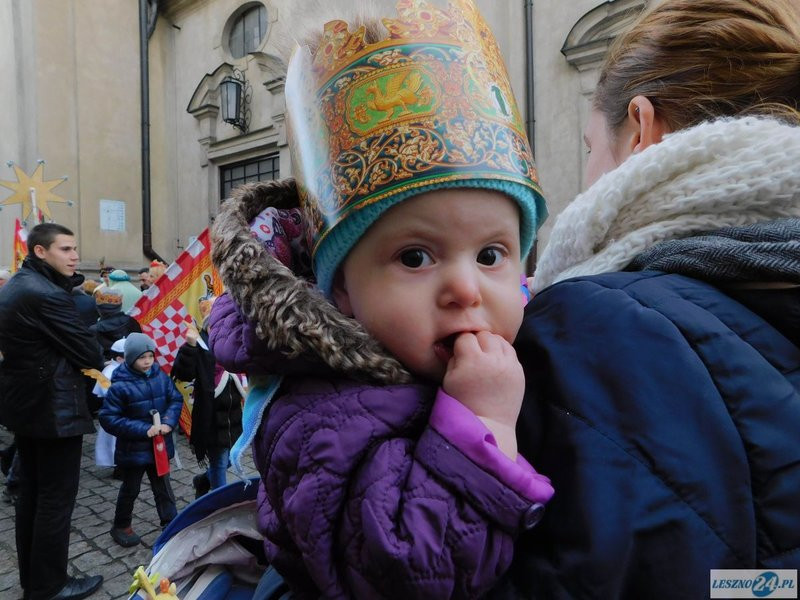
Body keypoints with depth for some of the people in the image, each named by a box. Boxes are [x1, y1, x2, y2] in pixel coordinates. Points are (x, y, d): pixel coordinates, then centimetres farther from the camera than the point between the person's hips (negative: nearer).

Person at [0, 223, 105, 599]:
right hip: (54, 409, -10)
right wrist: (96, 360, 1)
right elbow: (88, 351, -18)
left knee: (31, 494, 19)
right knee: (55, 498, 3)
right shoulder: (46, 294, -22)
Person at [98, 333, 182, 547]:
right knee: (131, 490, 17)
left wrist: (168, 422, -16)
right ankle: (121, 527, 40)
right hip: (133, 449, -3)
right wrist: (143, 429, -22)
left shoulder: (160, 376, -8)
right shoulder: (120, 386, -20)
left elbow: (176, 399, 1)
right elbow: (108, 418, -18)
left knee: (163, 488, 14)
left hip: (160, 445, 3)